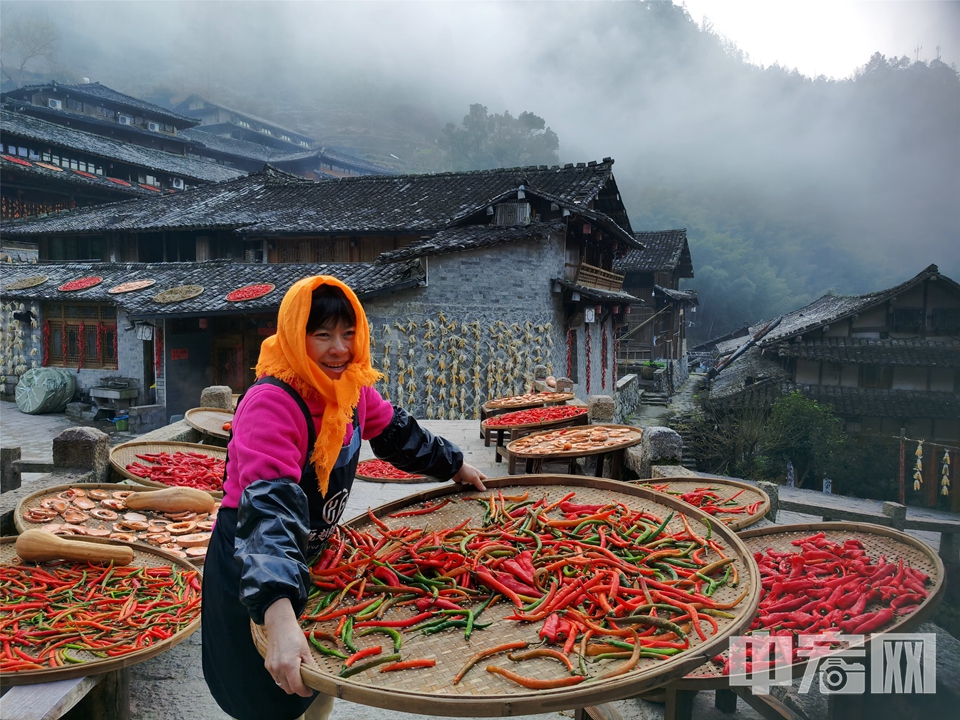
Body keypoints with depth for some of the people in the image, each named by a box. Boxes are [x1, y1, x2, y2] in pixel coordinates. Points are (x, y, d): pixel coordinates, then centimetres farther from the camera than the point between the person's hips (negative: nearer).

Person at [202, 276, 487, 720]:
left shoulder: (352, 385, -7)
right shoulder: (271, 403, -31)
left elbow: (394, 432, 12)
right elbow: (269, 506, -42)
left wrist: (455, 467, 21)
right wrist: (280, 619, -52)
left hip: (314, 556, 7)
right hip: (253, 573, -7)